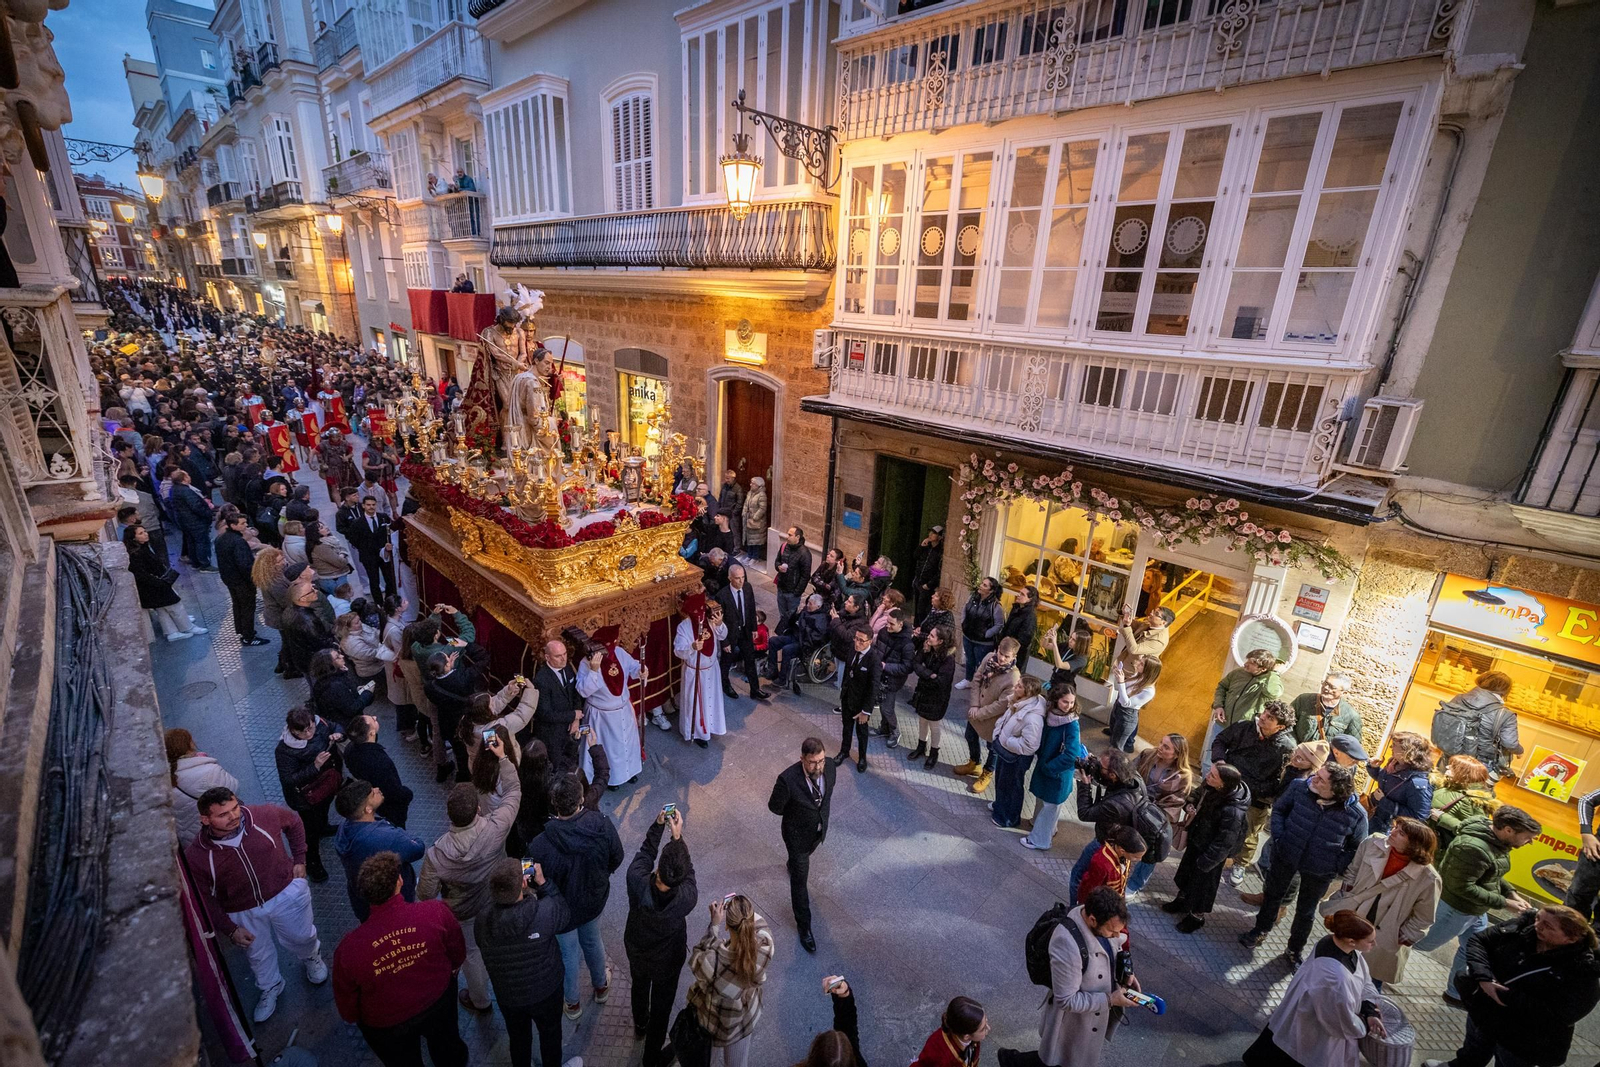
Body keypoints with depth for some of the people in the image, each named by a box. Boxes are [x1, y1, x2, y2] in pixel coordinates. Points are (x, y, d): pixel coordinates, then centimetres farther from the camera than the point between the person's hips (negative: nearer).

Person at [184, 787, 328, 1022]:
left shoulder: (265, 815, -25)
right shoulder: (195, 855, -23)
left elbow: (295, 823, -1)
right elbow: (203, 899, -9)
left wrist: (299, 859, -3)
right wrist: (230, 929, -11)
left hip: (286, 893, -1)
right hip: (243, 913, 1)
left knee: (301, 938, 20)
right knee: (259, 955, 24)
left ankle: (312, 956, 56)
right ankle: (270, 988, 56)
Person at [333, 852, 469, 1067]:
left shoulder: (350, 948, -34)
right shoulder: (435, 912, -34)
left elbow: (346, 1001, -13)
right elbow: (458, 952, -12)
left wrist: (353, 1017, 10)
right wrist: (452, 968, 11)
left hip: (387, 1026, 0)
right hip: (439, 1003, 0)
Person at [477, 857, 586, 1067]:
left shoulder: (482, 920, -28)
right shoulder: (544, 912, -37)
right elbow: (565, 913, -14)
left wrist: (500, 891, -8)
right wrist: (542, 882, -13)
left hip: (507, 996, 2)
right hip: (545, 992, -2)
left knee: (518, 1038, 30)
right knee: (550, 1034, 27)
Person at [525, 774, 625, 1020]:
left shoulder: (540, 846, -39)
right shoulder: (603, 824, -30)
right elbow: (616, 859, -12)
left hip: (562, 909, -2)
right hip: (594, 900, 3)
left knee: (568, 954, 26)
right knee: (592, 941, 32)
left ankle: (572, 1003, 53)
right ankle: (601, 986, 58)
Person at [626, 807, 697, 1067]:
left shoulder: (637, 883, -40)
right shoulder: (687, 898, -42)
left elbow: (644, 853, -20)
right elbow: (688, 873, -20)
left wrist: (658, 825, -22)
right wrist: (678, 836, -21)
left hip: (636, 951, 3)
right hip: (668, 960, -2)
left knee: (639, 987, 34)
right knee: (661, 1006, 25)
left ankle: (640, 1026, 63)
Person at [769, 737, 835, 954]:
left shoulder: (830, 766, -24)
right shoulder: (788, 779, -39)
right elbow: (775, 807, -19)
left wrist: (822, 815, 4)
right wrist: (795, 814, -6)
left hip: (819, 830, 5)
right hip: (797, 834, -5)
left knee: (805, 857, 35)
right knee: (800, 880, 13)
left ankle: (793, 864, 69)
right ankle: (803, 925, 35)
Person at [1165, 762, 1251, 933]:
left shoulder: (1233, 811, -38)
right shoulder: (1210, 787, -19)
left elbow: (1224, 843, -27)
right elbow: (1198, 795, 7)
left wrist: (1205, 862, -18)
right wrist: (1190, 805, -14)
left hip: (1211, 850, -7)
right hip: (1197, 838, 7)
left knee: (1203, 882, 17)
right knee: (1186, 870, 27)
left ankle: (1197, 916, 43)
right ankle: (1182, 900, 53)